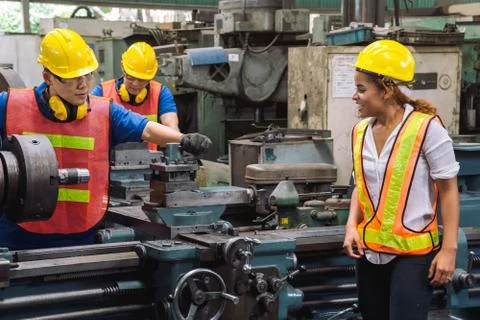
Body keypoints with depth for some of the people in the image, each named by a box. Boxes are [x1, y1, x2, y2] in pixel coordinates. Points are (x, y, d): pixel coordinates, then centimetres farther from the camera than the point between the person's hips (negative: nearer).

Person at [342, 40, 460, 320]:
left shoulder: (426, 127, -14)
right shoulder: (360, 132, 4)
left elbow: (448, 189, -10)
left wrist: (449, 249, -13)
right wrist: (352, 225, -1)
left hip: (413, 251, -6)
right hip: (370, 249, 6)